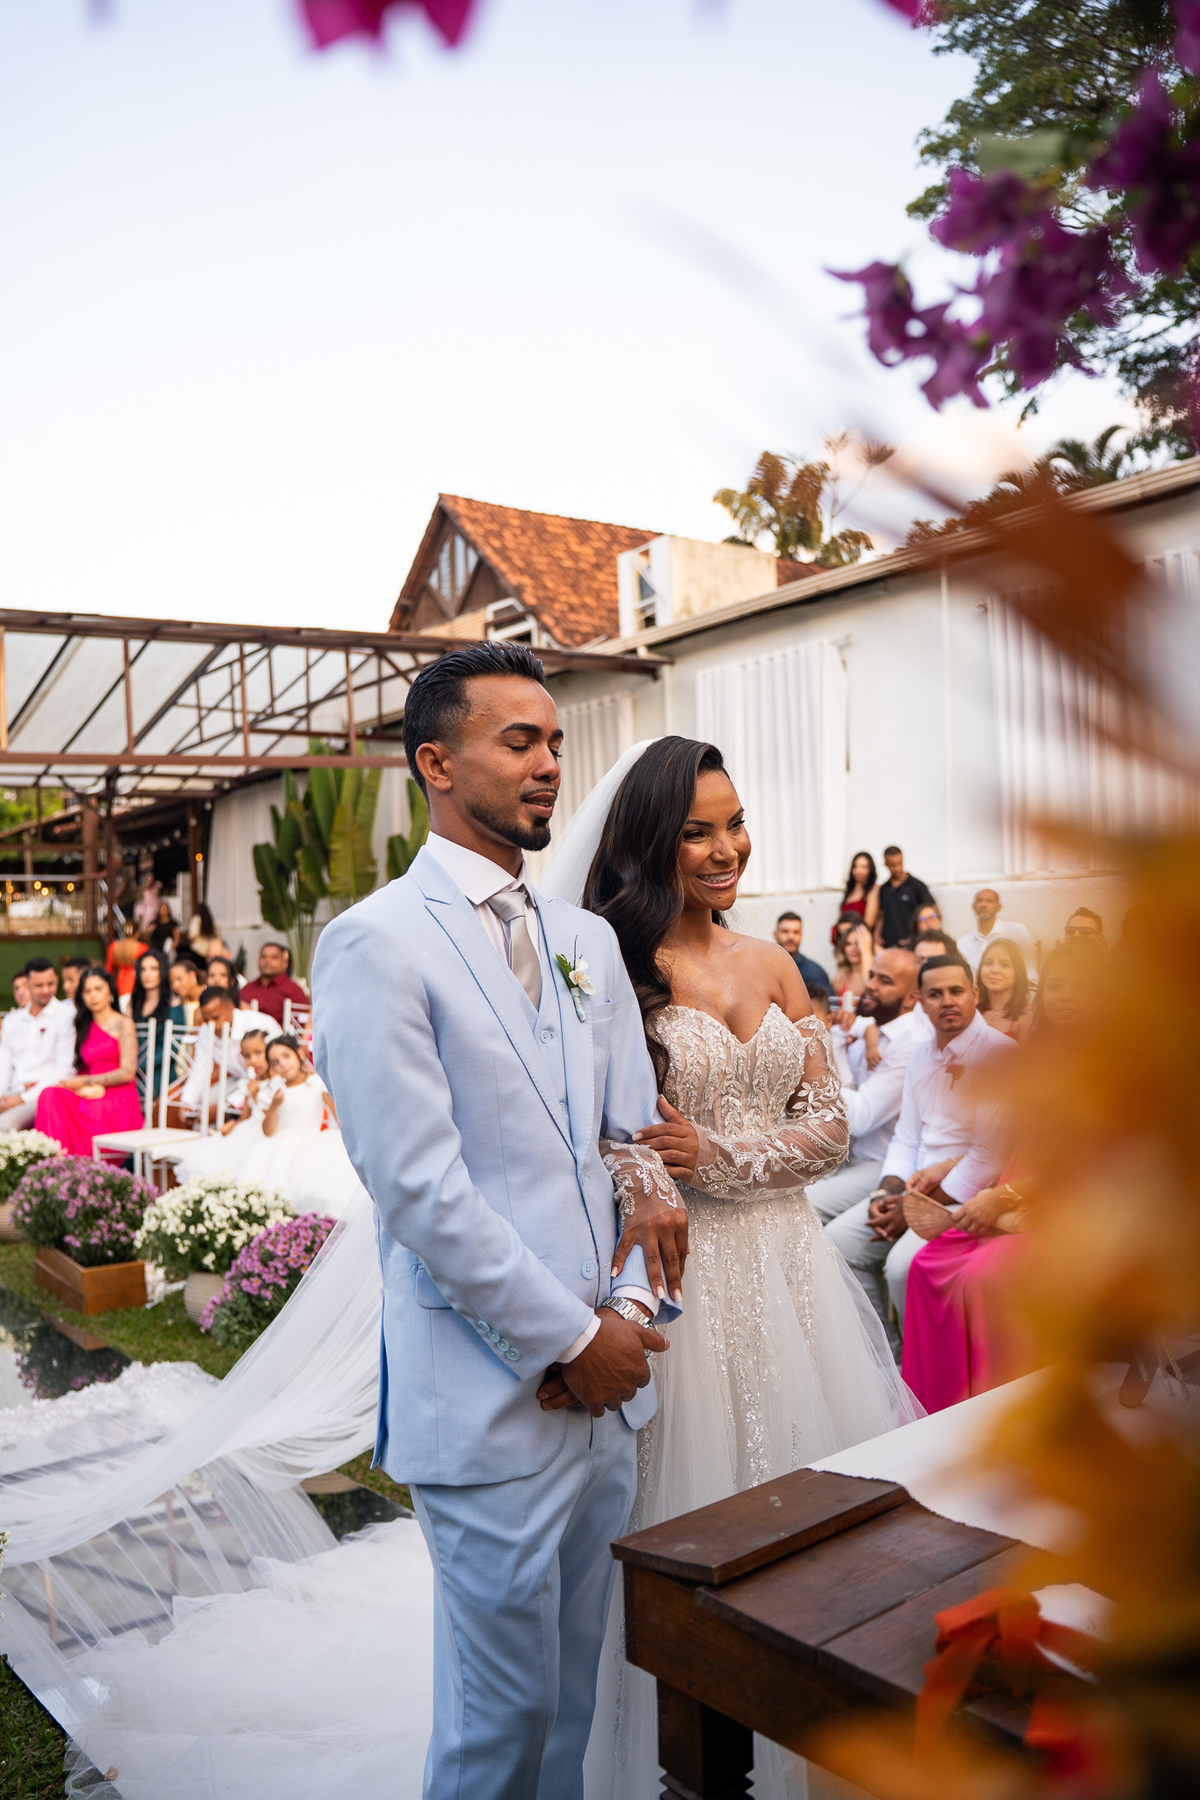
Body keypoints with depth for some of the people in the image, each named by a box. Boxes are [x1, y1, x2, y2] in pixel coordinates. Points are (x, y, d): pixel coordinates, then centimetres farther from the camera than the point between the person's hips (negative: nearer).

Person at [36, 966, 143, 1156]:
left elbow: (128, 1072, -5)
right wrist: (89, 1088, -9)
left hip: (118, 1104, -5)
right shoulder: (85, 1027, 23)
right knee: (51, 1095, -27)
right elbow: (81, 1068, 15)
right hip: (91, 1098, 6)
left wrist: (84, 1082, -5)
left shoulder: (124, 1024, 4)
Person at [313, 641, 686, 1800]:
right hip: (493, 1396, -6)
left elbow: (634, 1134, 12)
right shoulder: (376, 943, -13)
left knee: (575, 1690, 21)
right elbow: (420, 1190, -17)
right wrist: (568, 1338, -13)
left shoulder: (588, 941, 10)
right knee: (504, 1707, 11)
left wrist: (644, 1247, -6)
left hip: (605, 1375, 6)